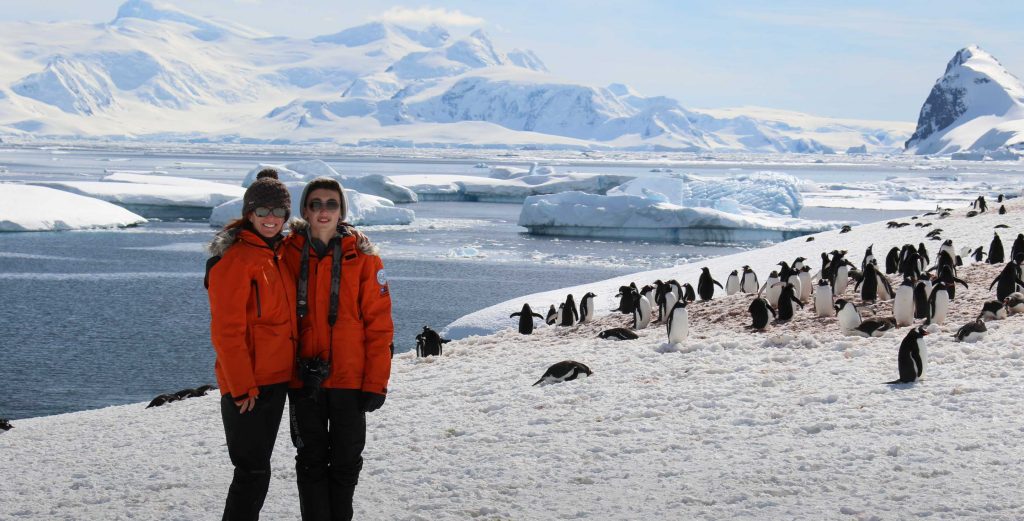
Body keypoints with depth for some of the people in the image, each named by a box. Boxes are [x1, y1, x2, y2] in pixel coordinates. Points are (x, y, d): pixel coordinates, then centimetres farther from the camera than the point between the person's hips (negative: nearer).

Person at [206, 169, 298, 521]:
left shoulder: (277, 254, 12)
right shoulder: (235, 258, -15)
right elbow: (227, 330, -18)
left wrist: (296, 368, 17)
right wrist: (242, 387, -19)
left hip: (275, 379, 9)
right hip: (246, 385, -9)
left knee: (257, 468, 15)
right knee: (253, 471, -8)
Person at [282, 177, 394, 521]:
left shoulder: (362, 256, -4)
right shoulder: (290, 253, 0)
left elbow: (378, 322, -5)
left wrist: (375, 384, -9)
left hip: (350, 379, -1)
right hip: (304, 380, 1)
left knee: (346, 462, 10)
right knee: (311, 462, 8)